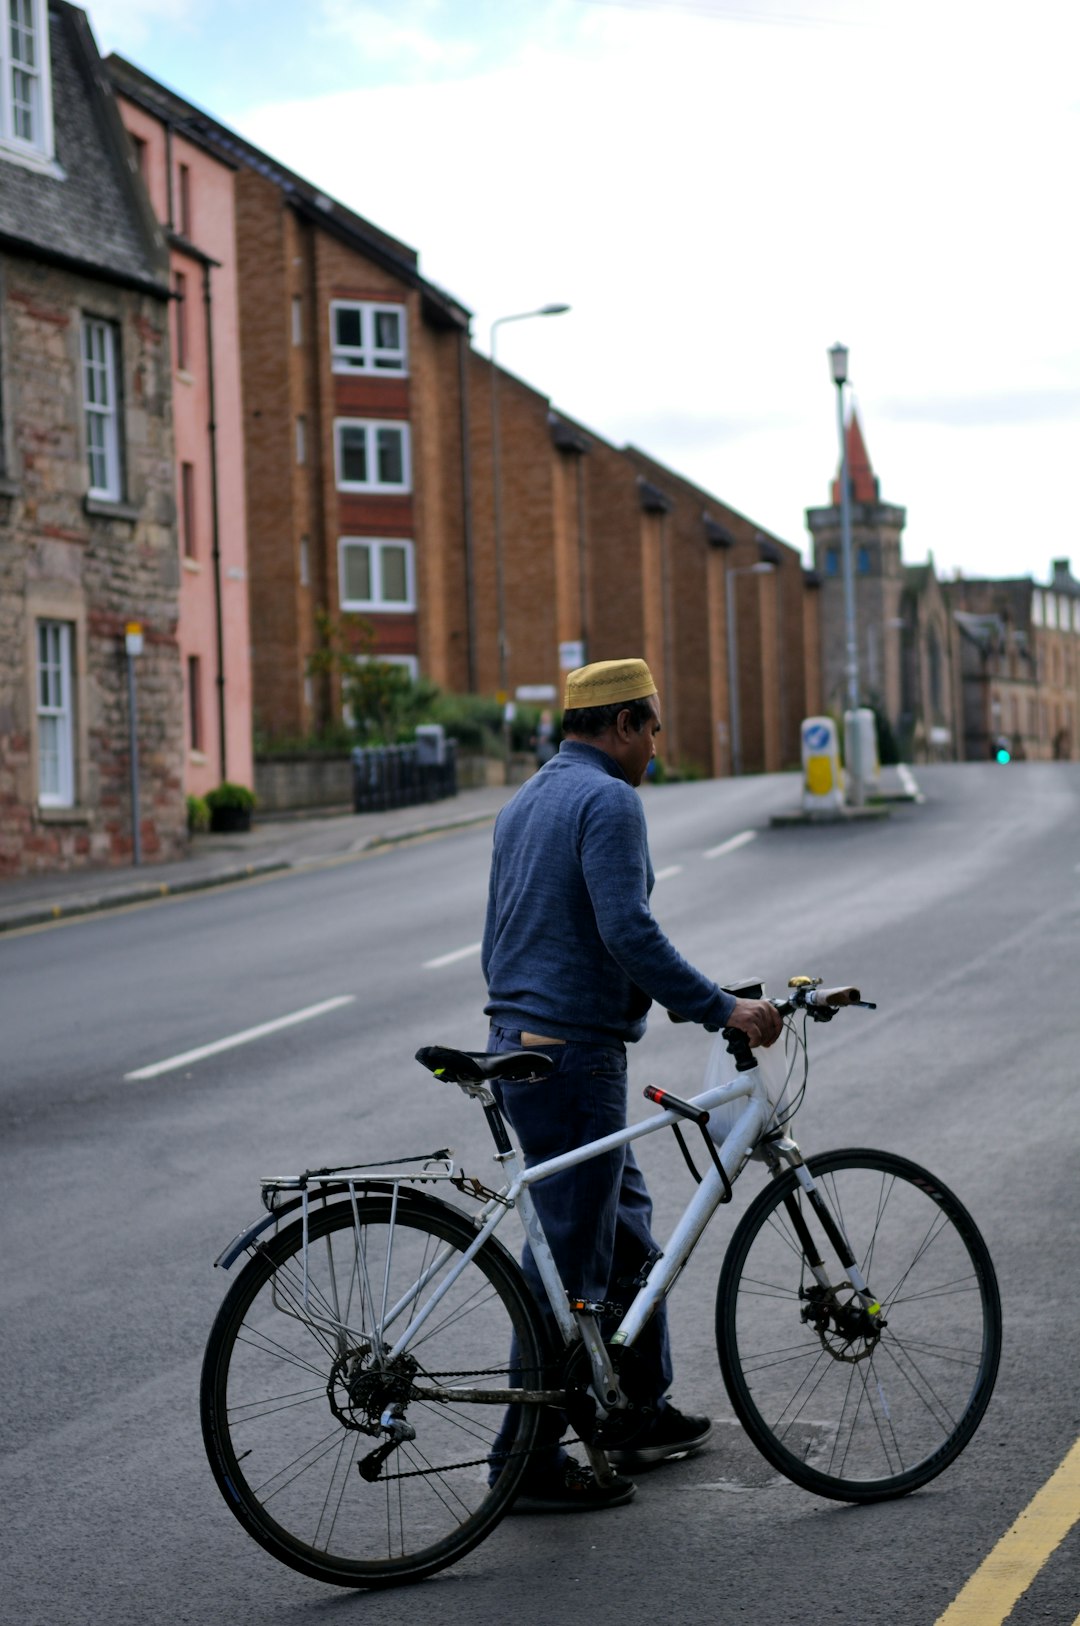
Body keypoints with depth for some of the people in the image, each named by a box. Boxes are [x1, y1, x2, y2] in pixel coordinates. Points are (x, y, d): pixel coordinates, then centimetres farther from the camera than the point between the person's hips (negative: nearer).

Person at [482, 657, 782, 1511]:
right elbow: (629, 933, -24)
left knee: (626, 1225, 19)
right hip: (577, 1056, -10)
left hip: (521, 1045, 10)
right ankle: (530, 1459, 1)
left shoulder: (525, 803, 18)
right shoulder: (609, 800, -13)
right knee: (569, 1259, -4)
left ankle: (644, 1413, 27)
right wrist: (724, 1009, -20)